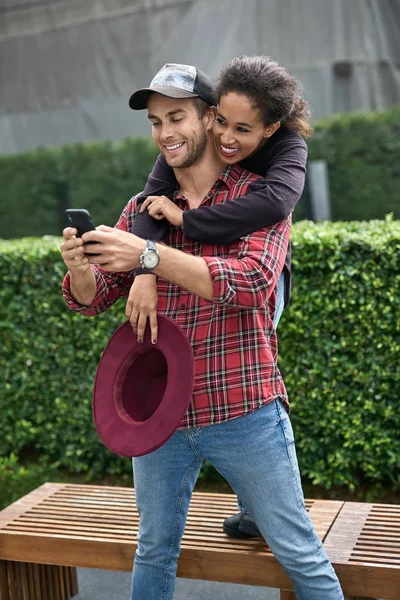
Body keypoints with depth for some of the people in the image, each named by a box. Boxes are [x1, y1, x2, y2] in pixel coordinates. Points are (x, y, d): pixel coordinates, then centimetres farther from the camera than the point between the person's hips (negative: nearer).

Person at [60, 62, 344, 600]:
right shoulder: (142, 208, 7)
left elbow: (253, 282, -22)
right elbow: (92, 299, 4)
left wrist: (149, 255, -31)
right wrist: (79, 267, -20)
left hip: (243, 414, -3)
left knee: (299, 553, 9)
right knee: (154, 552, 19)